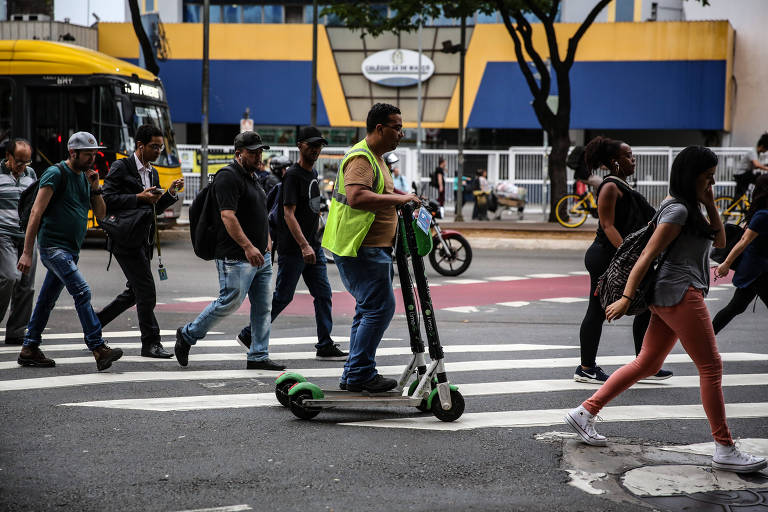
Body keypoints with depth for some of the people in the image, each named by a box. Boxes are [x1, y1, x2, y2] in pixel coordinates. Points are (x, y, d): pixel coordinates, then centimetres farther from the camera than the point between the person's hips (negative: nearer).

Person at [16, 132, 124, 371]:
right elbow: (36, 213, -13)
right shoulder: (56, 174, -9)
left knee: (47, 300, 13)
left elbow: (100, 214, 16)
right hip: (53, 246, -8)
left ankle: (29, 350, 21)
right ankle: (99, 350, -24)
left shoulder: (85, 177, 14)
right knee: (82, 291, -20)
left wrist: (95, 188, -2)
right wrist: (27, 252, -18)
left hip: (71, 250, 8)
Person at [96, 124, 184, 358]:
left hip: (144, 240, 9)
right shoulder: (121, 167, -9)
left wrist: (170, 193, 4)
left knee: (135, 292, 15)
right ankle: (151, 343, -2)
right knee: (146, 292, -9)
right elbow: (107, 199, -16)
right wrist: (139, 198, -20)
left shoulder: (152, 173, 16)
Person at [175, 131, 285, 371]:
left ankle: (258, 356, 10)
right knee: (229, 302, -7)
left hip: (260, 255, 9)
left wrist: (267, 239, 22)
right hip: (236, 257, -9)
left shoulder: (252, 176, 19)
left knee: (263, 306, 6)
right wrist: (248, 247, -27)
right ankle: (187, 335, 11)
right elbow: (228, 216, -22)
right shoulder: (229, 176, -12)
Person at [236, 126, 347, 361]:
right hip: (293, 248, -8)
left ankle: (325, 346, 5)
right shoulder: (293, 175, -14)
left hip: (313, 246, 8)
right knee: (283, 296, -1)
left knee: (323, 293, 3)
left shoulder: (313, 173, 14)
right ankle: (249, 334, 13)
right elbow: (288, 213, -21)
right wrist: (303, 246, -29)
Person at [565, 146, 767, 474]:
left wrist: (710, 205, 9)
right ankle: (724, 450, -4)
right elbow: (648, 254, -18)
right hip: (681, 293, -11)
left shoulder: (689, 209, 19)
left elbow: (719, 241, 21)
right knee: (711, 367, -7)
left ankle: (584, 413, 12)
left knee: (647, 364, 12)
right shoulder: (678, 210, -12)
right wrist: (627, 298, -23)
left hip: (670, 297, 11)